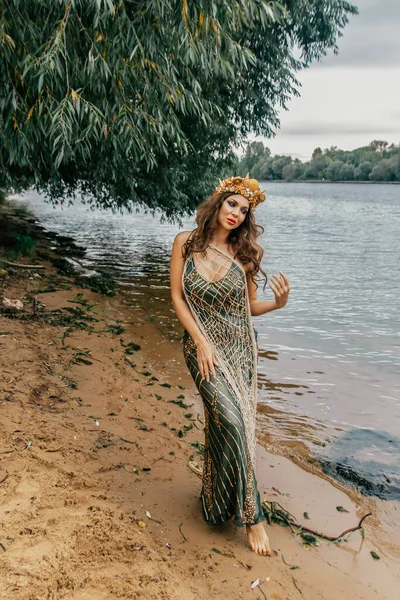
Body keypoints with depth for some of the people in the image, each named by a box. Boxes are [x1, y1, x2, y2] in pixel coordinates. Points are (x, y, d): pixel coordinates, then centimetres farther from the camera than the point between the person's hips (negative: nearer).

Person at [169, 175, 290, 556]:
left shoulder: (243, 252, 0)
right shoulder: (186, 243, -3)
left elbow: (250, 306, 7)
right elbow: (177, 297, -3)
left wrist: (278, 302, -14)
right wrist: (201, 343, -11)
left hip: (240, 347, 3)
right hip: (203, 345, -2)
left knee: (223, 425, 7)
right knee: (232, 422, -15)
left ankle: (217, 498, 30)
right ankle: (251, 516, -1)